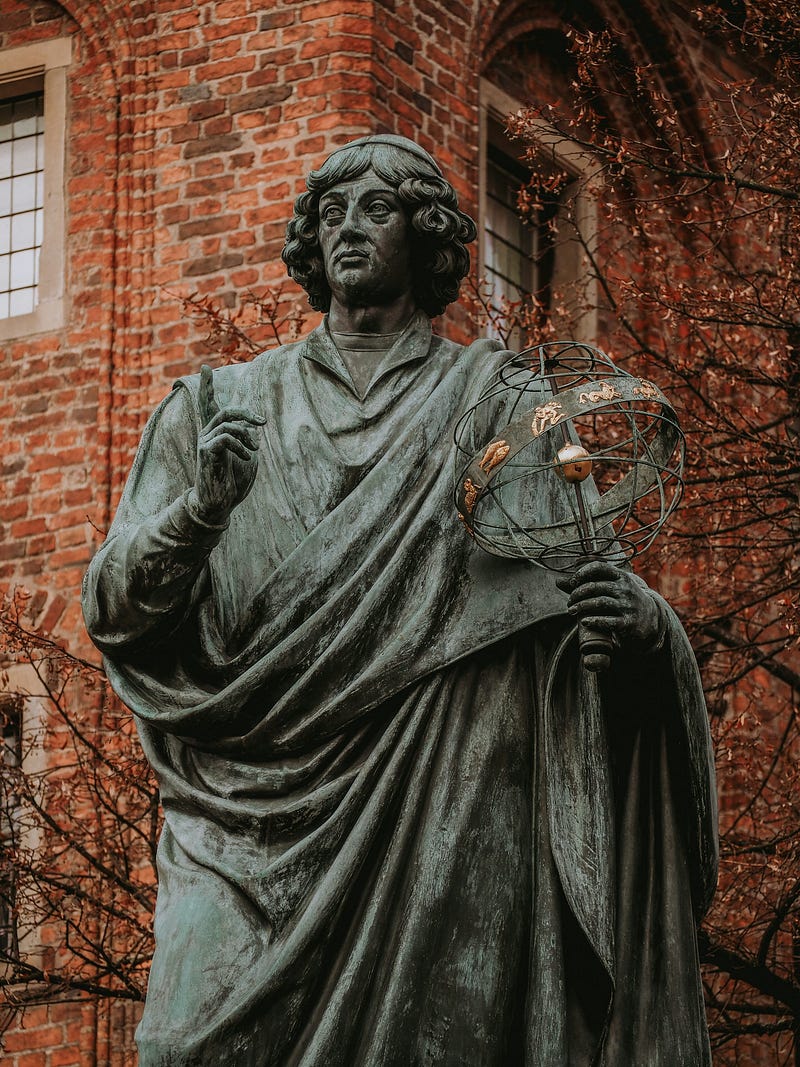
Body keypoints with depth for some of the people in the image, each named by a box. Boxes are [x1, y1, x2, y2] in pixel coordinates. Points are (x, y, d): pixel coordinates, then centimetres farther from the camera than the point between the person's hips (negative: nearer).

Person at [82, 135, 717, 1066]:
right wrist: (202, 510, -10)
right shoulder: (221, 406, 17)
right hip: (257, 817, 1)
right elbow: (110, 607, 10)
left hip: (442, 812, -1)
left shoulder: (494, 403, 14)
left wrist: (640, 620, -15)